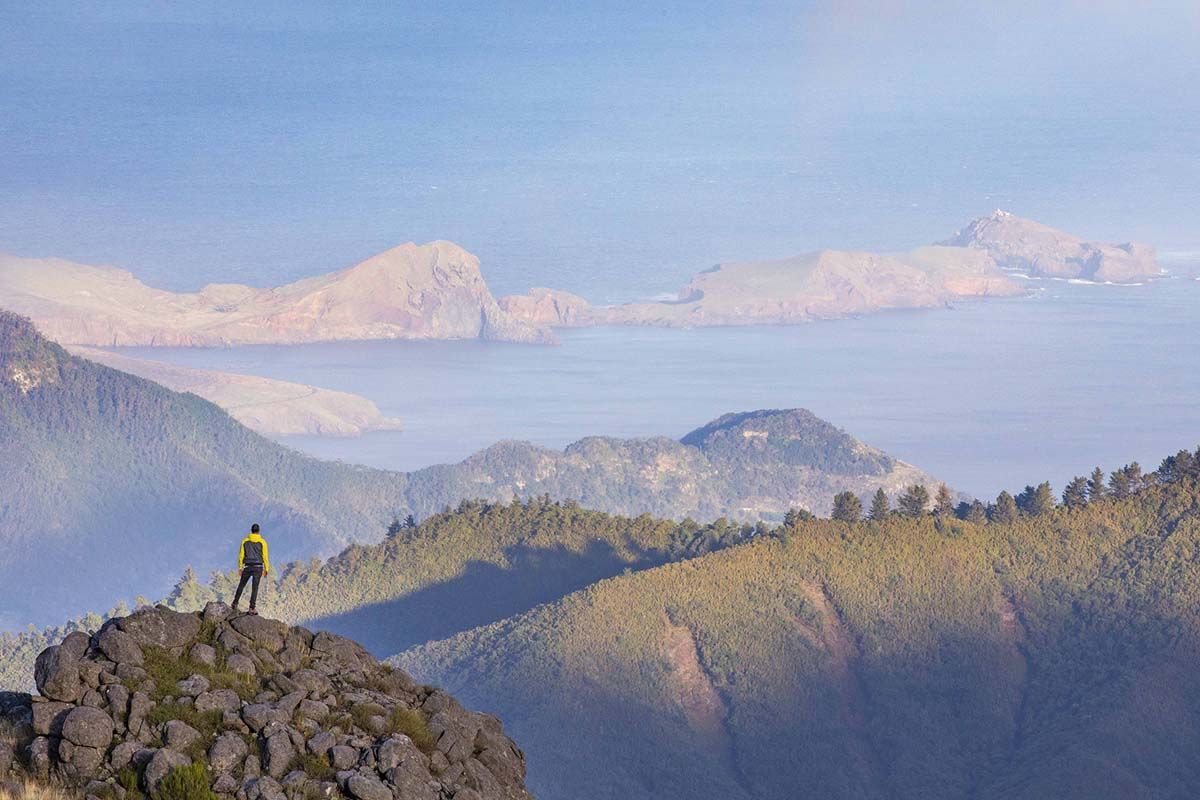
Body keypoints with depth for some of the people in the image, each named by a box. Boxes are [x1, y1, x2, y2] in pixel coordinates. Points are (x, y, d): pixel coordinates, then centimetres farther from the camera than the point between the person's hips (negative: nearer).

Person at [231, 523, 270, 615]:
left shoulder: (245, 541, 3)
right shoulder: (262, 542, -2)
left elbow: (241, 555, 3)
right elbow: (265, 556, -4)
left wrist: (240, 567, 9)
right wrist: (266, 569, 1)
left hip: (248, 567, 2)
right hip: (258, 567, -2)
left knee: (241, 585, 18)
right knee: (254, 587, -2)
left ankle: (235, 603, 22)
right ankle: (252, 608, -7)